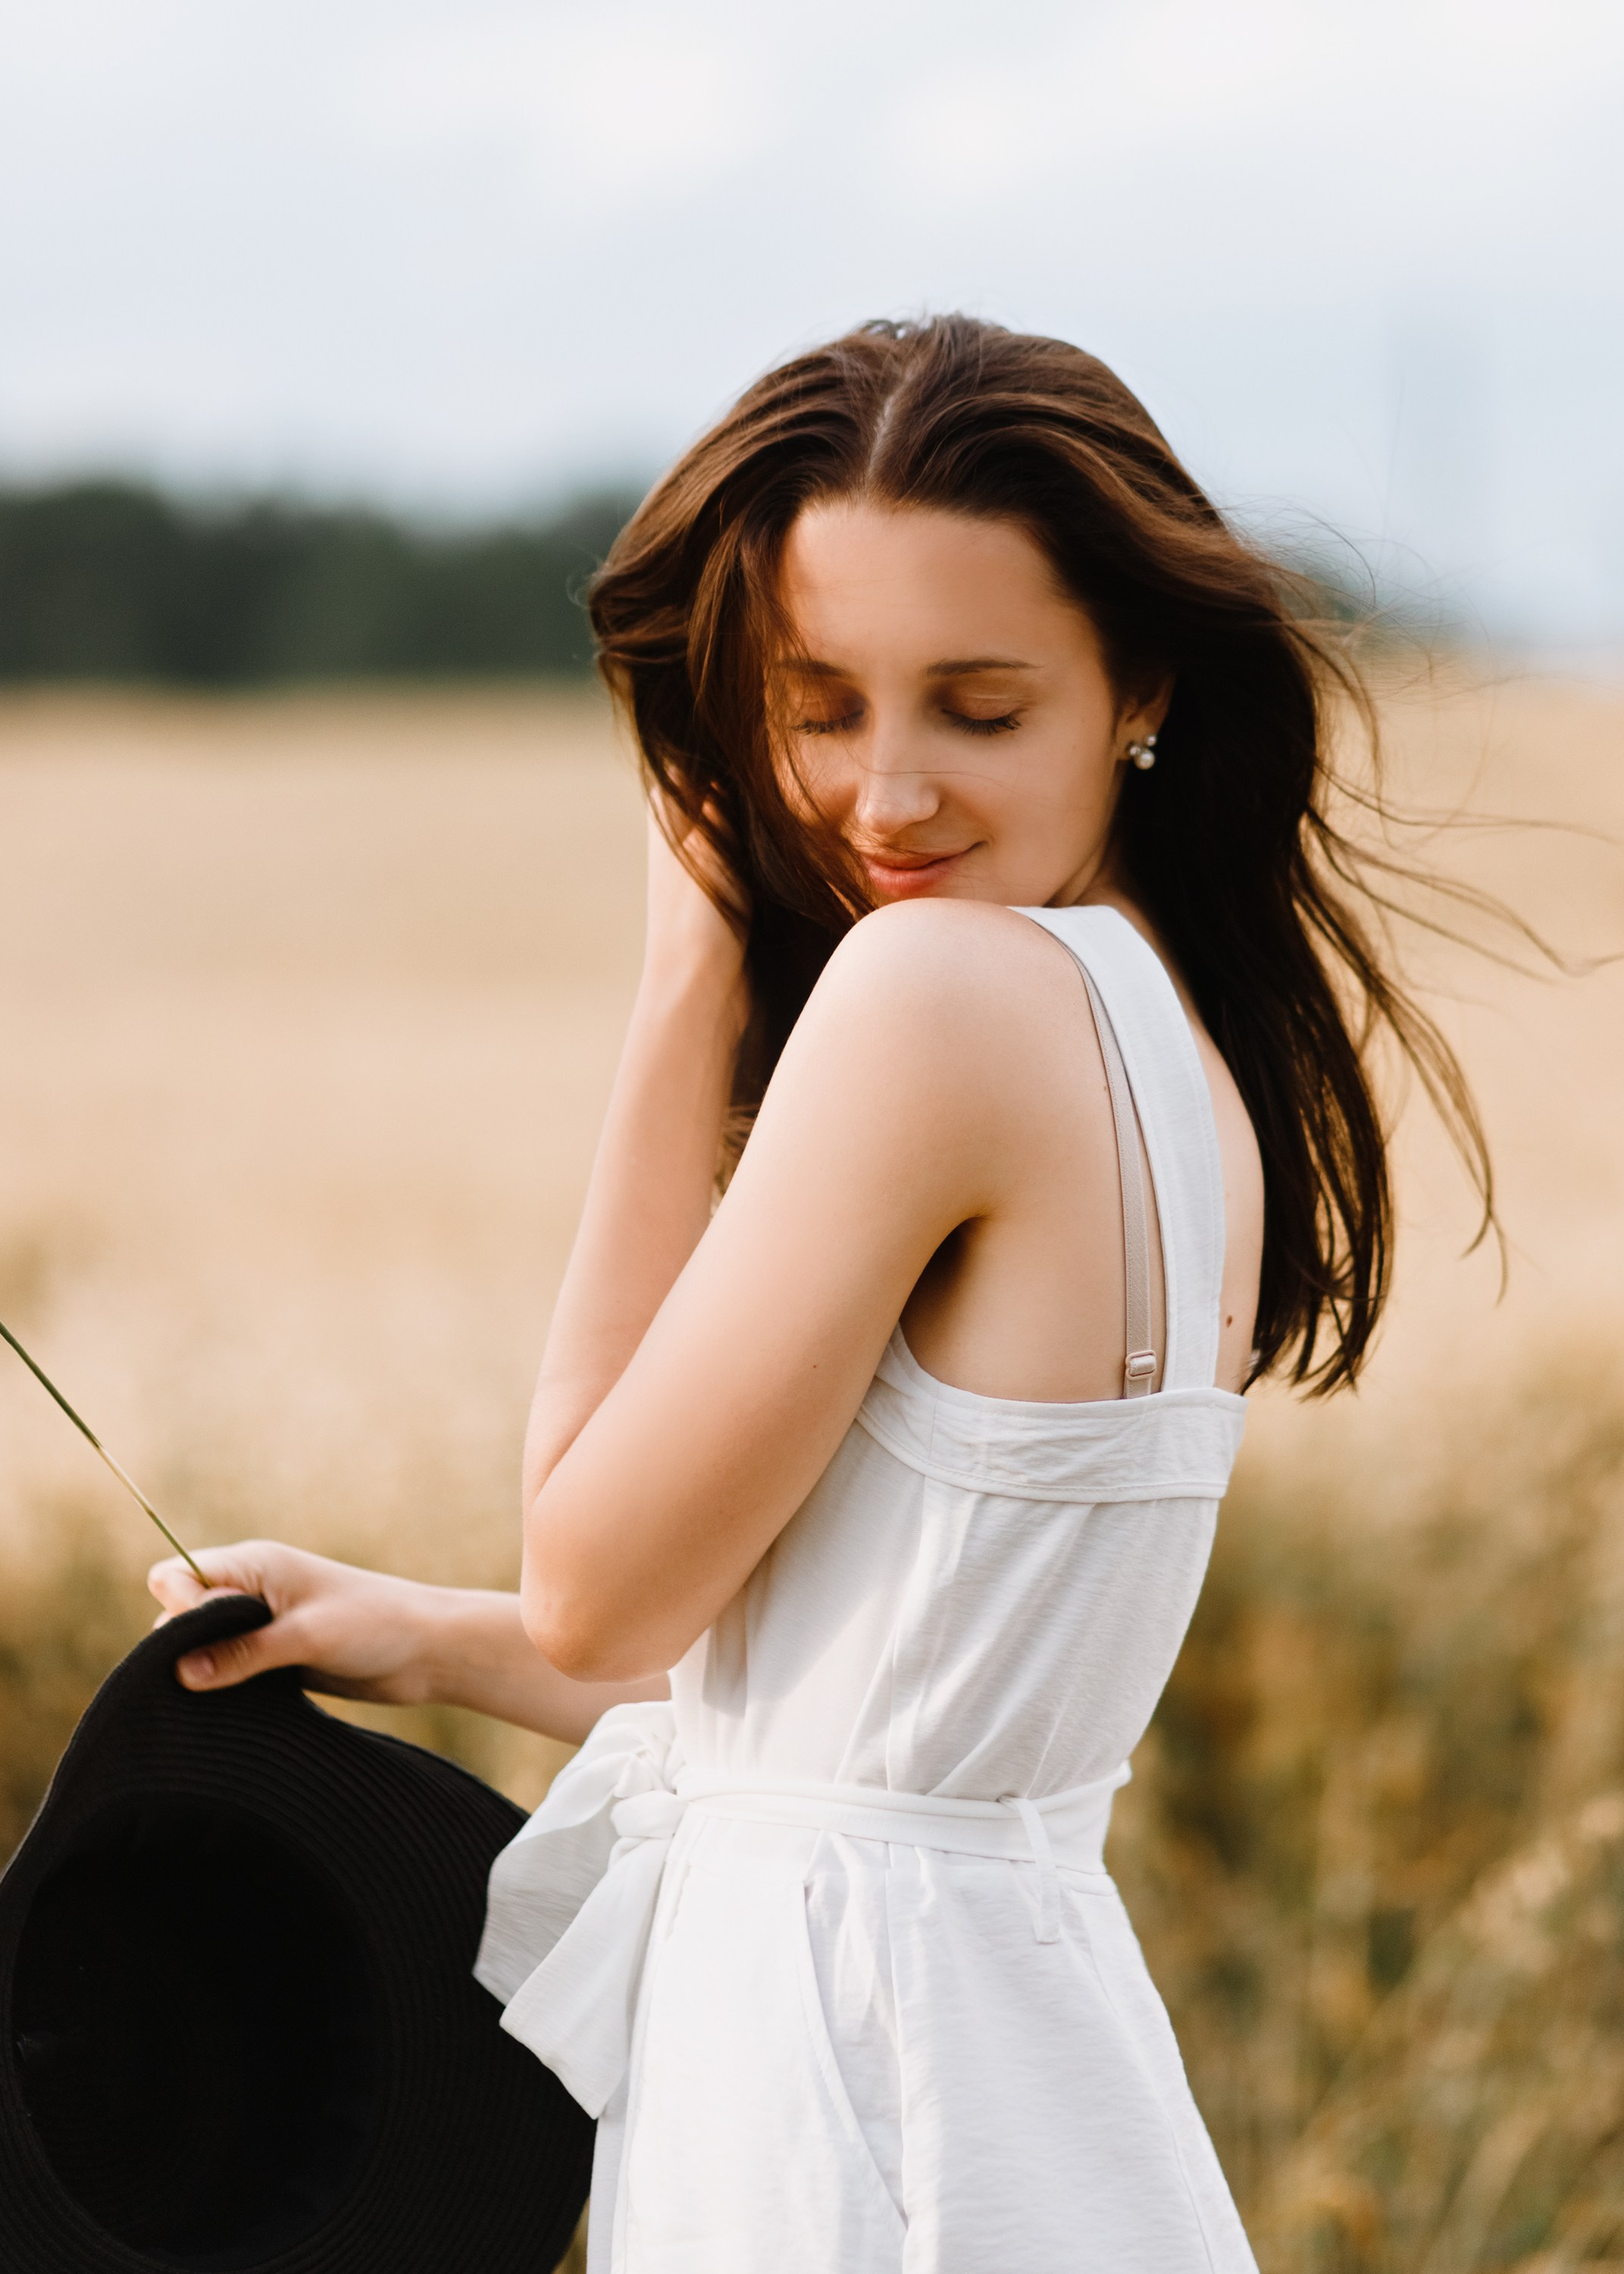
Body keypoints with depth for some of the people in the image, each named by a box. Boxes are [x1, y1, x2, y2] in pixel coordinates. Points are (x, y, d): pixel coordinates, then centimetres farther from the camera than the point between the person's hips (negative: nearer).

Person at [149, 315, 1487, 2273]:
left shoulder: (944, 978, -21)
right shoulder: (1186, 1044, 6)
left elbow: (598, 1585, -14)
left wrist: (684, 996, -9)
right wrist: (423, 1636, 16)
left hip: (844, 2066, -9)